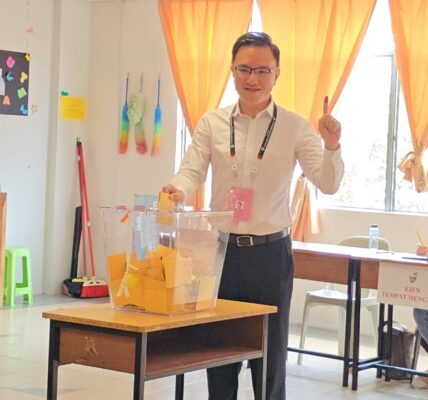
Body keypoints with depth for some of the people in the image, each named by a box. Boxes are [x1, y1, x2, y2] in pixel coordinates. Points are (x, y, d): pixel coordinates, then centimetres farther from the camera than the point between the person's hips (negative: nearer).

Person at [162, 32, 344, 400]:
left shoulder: (294, 127, -1)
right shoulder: (212, 123, 3)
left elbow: (328, 184, -6)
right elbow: (192, 170, -4)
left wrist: (332, 146, -25)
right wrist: (178, 190, -27)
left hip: (270, 252, -1)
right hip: (221, 249, 2)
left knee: (270, 354, 7)